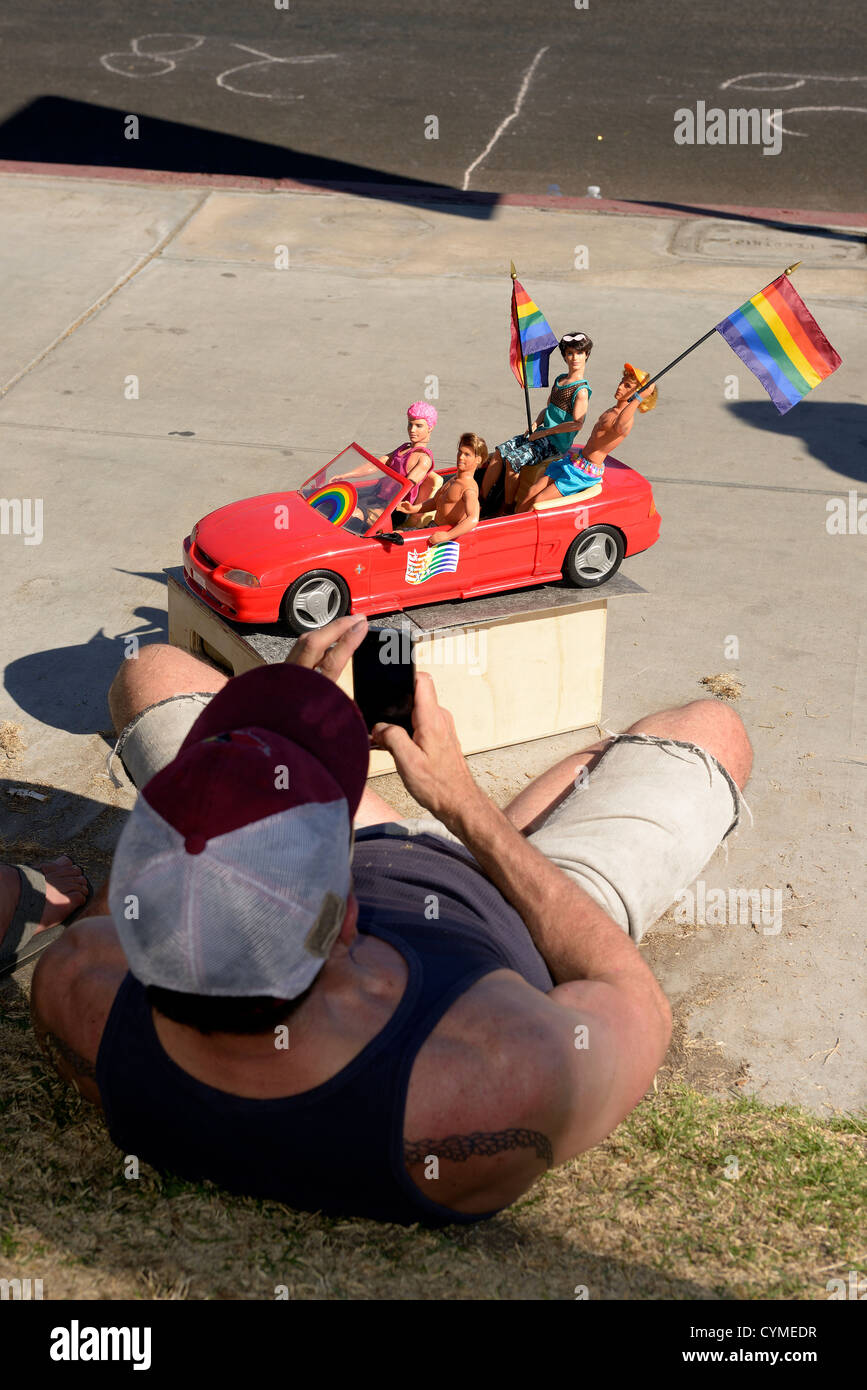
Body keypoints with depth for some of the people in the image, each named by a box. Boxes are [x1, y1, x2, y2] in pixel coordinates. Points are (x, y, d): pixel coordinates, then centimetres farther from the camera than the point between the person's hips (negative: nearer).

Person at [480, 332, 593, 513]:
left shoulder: (581, 390, -12)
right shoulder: (560, 380, 14)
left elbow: (577, 423, -21)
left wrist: (543, 433, -16)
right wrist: (535, 424, 3)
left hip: (556, 442, -8)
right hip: (541, 434, 8)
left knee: (514, 460, -25)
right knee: (499, 453, -7)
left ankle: (507, 509, -13)